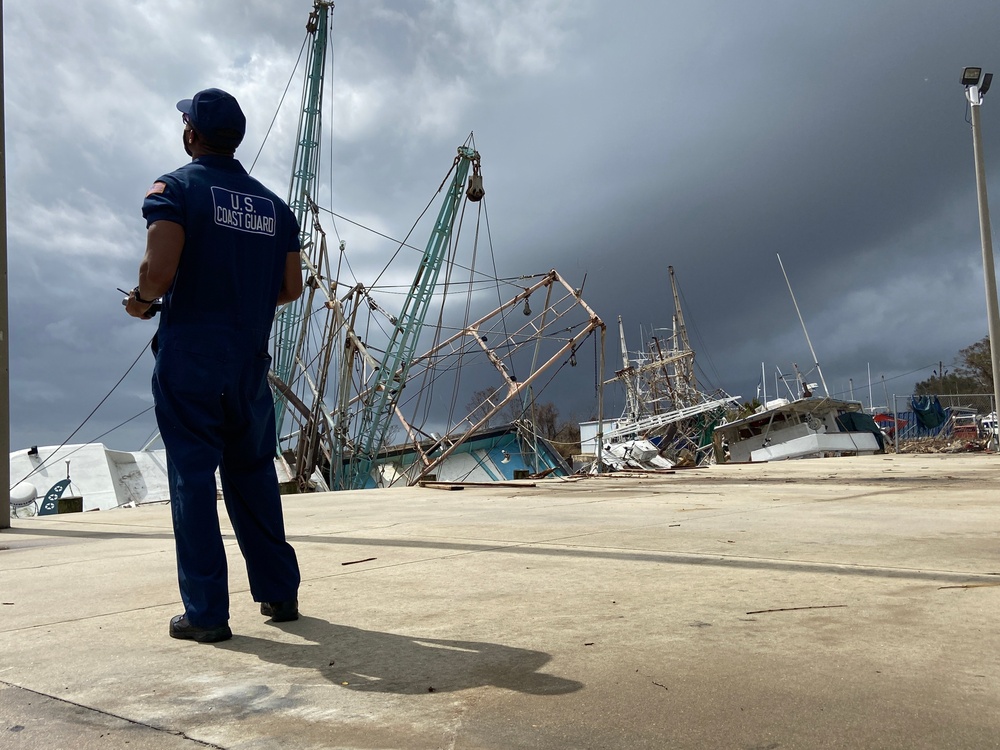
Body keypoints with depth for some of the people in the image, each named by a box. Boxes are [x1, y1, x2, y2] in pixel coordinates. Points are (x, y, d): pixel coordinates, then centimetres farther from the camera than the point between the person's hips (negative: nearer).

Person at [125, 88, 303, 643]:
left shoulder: (176, 188, -3)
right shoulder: (273, 205, 11)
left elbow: (160, 269, -17)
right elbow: (291, 288, 9)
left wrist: (142, 300, 3)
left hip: (187, 359, -4)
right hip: (250, 362, 5)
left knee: (192, 478, 1)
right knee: (254, 475, 14)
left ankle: (205, 613, 6)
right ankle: (279, 593, 20)